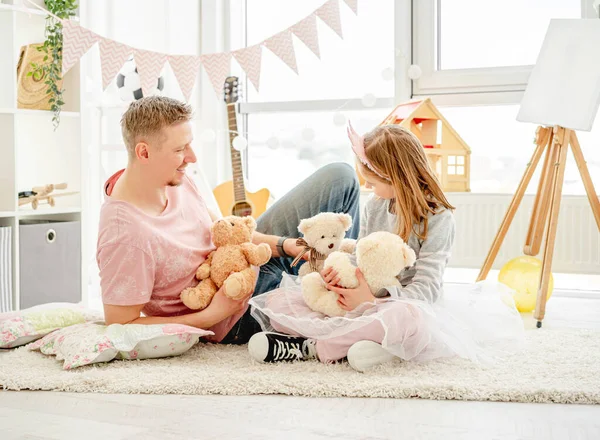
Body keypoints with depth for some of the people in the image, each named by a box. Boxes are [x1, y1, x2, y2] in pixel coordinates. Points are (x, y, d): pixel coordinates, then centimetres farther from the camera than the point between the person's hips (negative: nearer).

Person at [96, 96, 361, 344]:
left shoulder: (174, 180, -9)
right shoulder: (125, 235, -34)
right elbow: (121, 326, -27)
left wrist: (281, 244, -10)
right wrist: (211, 316, -26)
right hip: (237, 321, -7)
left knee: (339, 178, 3)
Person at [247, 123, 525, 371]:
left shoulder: (437, 218, -12)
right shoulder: (374, 207, 8)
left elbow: (425, 288, -17)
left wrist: (373, 300, -31)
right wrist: (339, 273, -10)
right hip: (365, 303, 6)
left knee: (408, 317, -45)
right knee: (278, 301, -10)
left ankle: (313, 347, -31)